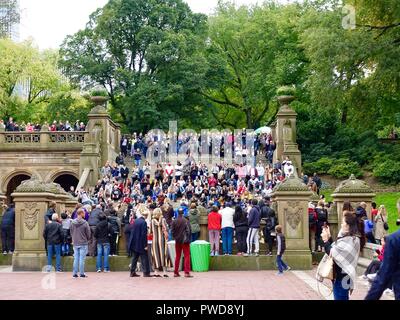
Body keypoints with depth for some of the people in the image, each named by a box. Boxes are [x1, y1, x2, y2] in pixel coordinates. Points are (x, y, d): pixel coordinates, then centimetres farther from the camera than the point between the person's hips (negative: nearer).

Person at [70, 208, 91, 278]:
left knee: (76, 259, 9)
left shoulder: (72, 223, 1)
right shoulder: (85, 223, -12)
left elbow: (71, 233, 9)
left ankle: (75, 273, 11)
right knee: (82, 259, 0)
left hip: (75, 243, 4)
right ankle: (82, 273, 3)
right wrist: (87, 240, 13)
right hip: (83, 243, -4)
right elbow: (88, 233, -6)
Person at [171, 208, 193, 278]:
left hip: (177, 241, 4)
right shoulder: (186, 221, -13)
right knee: (187, 256, 1)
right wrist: (188, 239, 3)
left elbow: (172, 231, 2)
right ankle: (187, 272, -5)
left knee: (177, 256, 14)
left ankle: (176, 272, 17)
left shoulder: (174, 222, -1)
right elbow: (189, 231, -11)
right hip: (185, 241, -4)